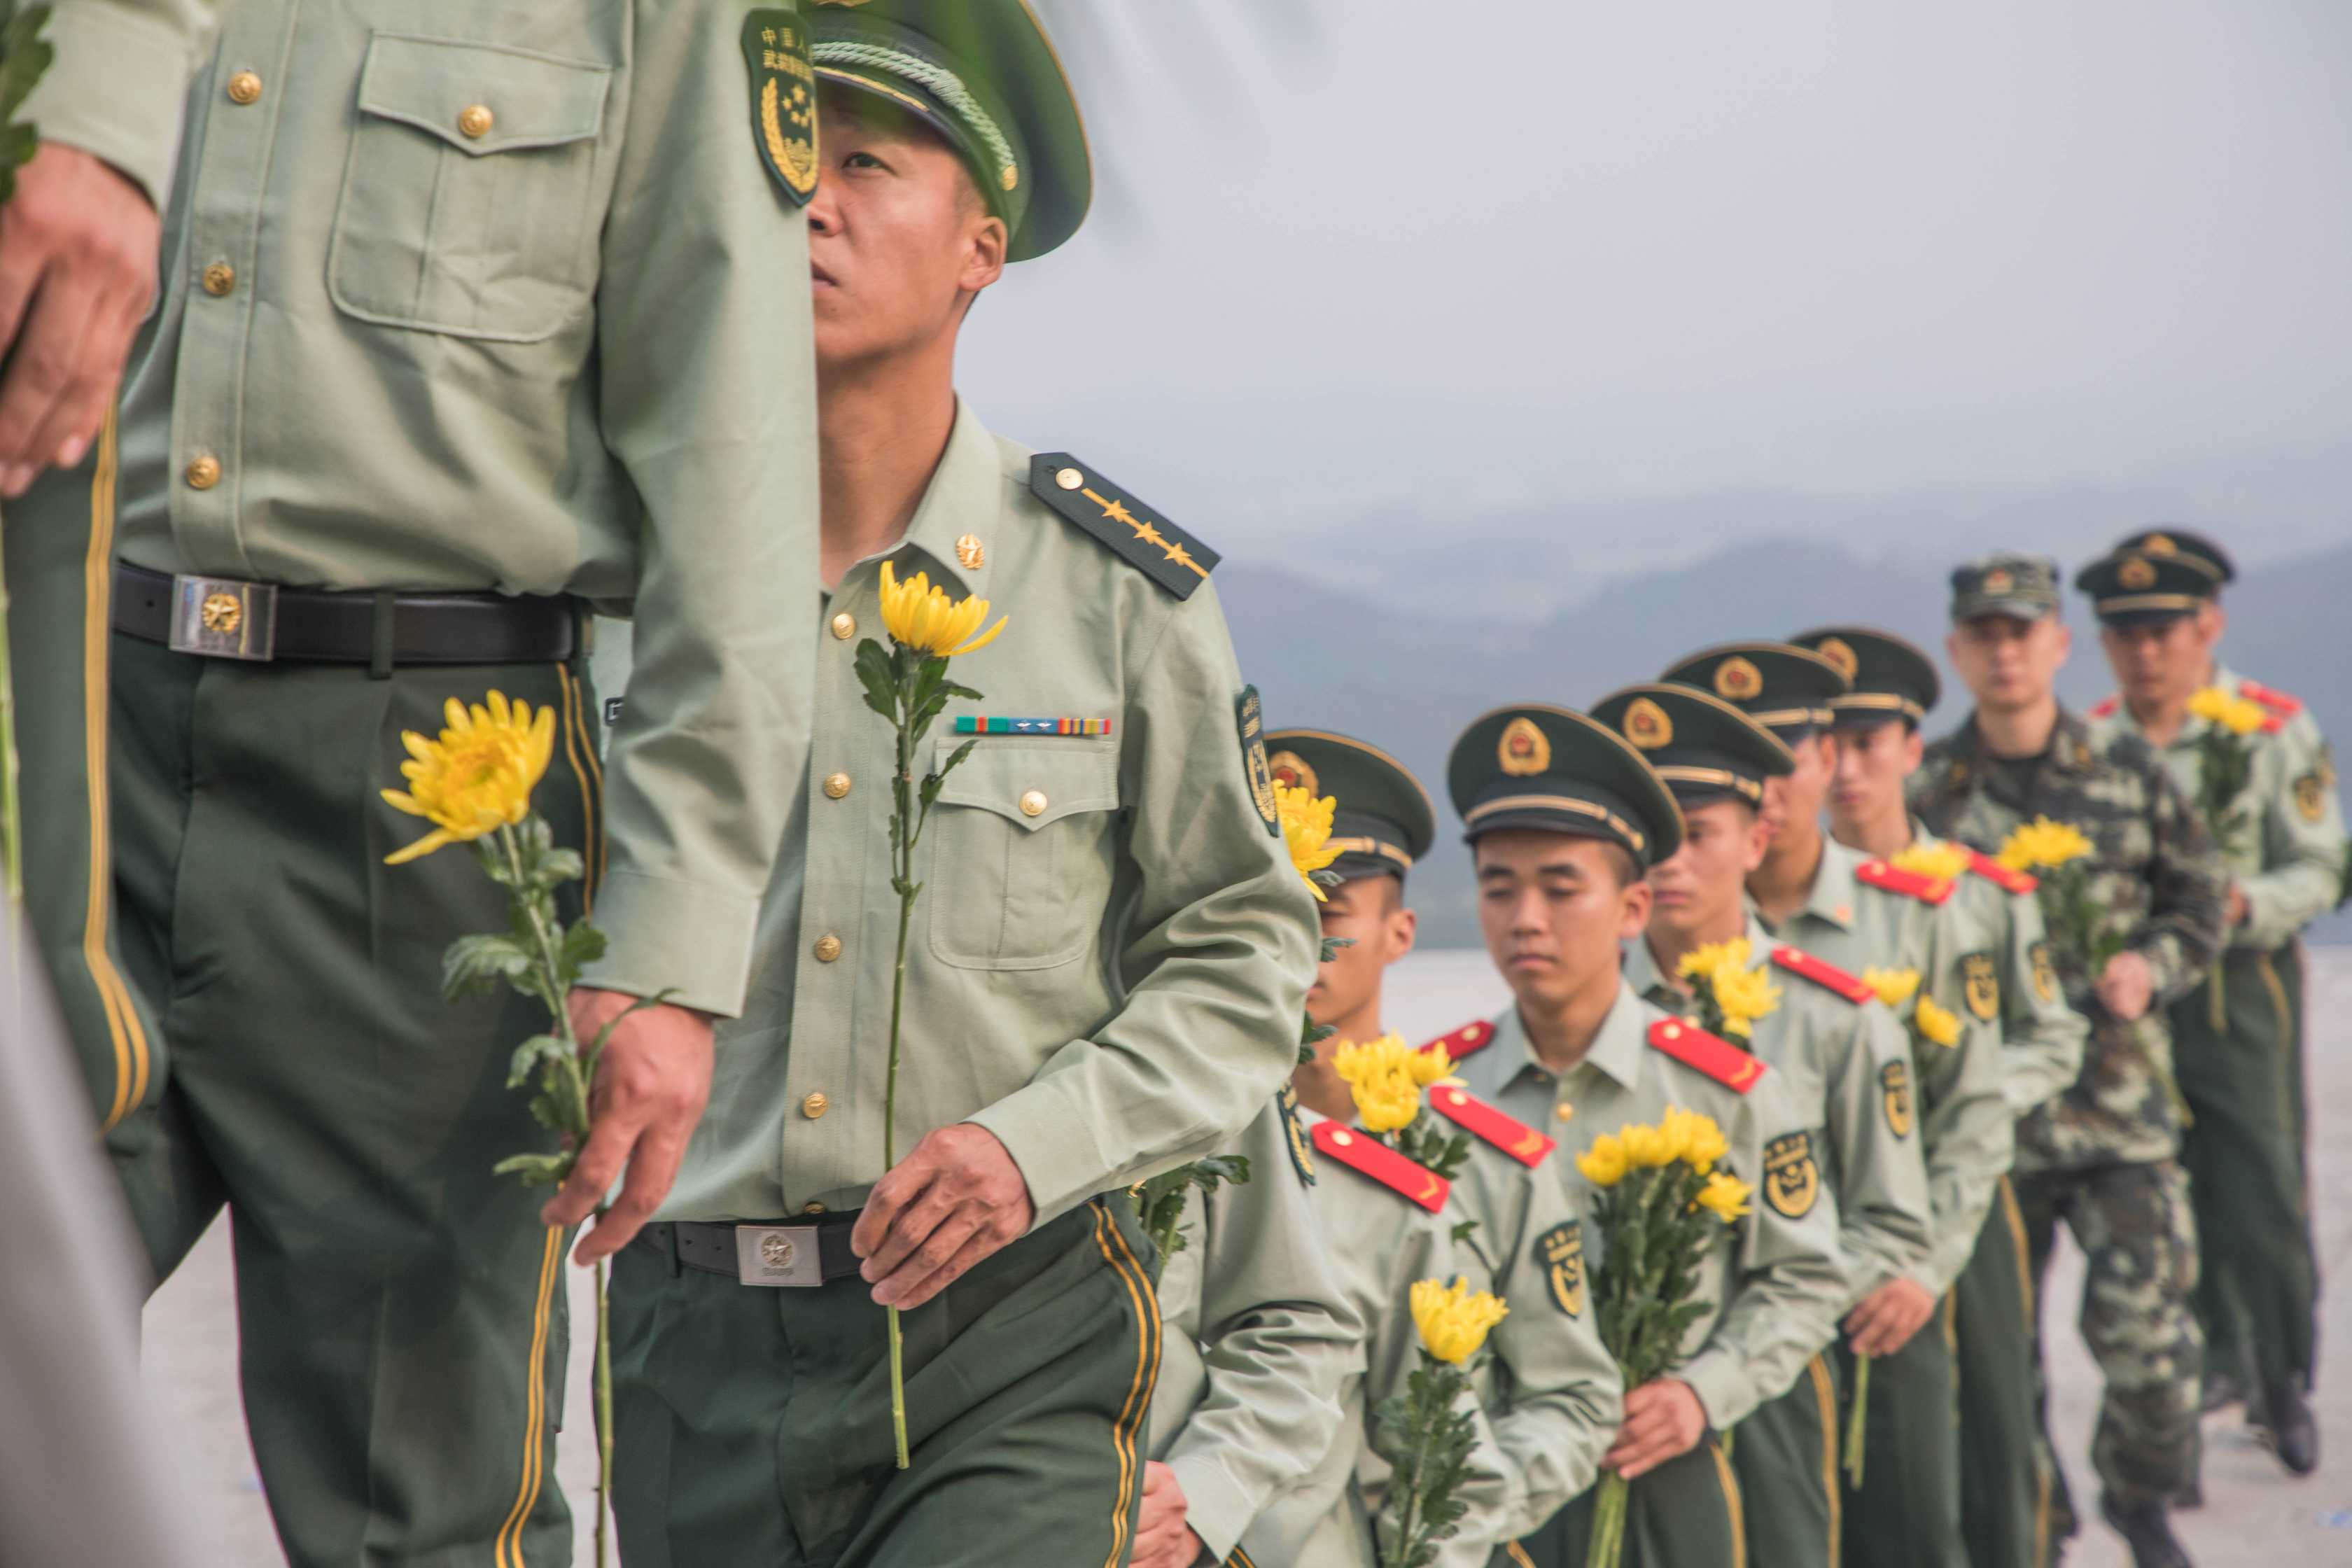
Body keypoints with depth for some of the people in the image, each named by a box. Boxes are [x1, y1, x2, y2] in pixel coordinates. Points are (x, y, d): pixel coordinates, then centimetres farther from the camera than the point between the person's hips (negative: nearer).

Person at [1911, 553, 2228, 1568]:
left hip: (2122, 1100, 0)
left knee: (2146, 1329, -5)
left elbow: (2199, 902, 11)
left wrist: (2150, 968, -7)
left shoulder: (2129, 775, 5)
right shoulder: (1924, 793, 1)